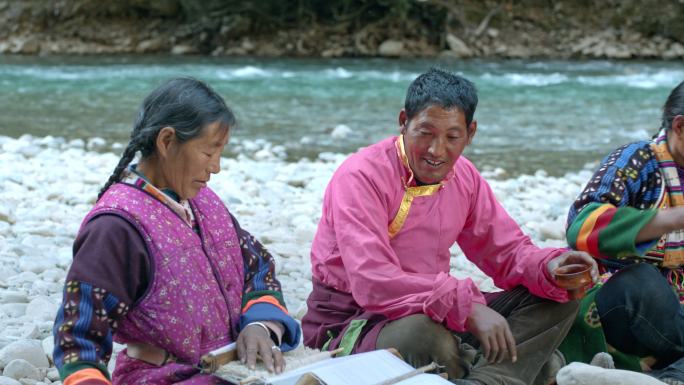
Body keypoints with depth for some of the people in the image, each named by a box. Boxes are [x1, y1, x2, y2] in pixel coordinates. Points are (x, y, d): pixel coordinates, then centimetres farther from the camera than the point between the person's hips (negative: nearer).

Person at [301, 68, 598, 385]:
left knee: (557, 300, -3)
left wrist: (549, 267, -14)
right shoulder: (362, 177, -18)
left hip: (436, 316, 8)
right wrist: (468, 305, -35)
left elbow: (507, 251, 10)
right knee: (424, 334, -42)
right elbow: (373, 284, -29)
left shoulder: (463, 176, 5)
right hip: (349, 328, -8)